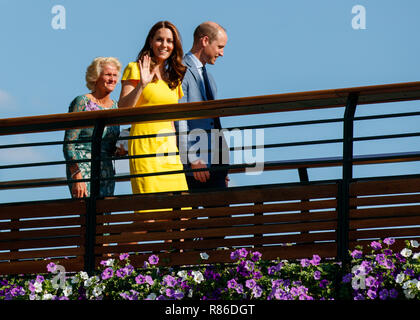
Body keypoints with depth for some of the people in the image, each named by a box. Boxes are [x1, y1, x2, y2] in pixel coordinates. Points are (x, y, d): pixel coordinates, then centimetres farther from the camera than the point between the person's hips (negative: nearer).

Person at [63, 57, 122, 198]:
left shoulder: (115, 106, 15)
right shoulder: (82, 102, -4)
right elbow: (68, 145, -9)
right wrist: (77, 176, -18)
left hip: (107, 171, 6)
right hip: (82, 168, -6)